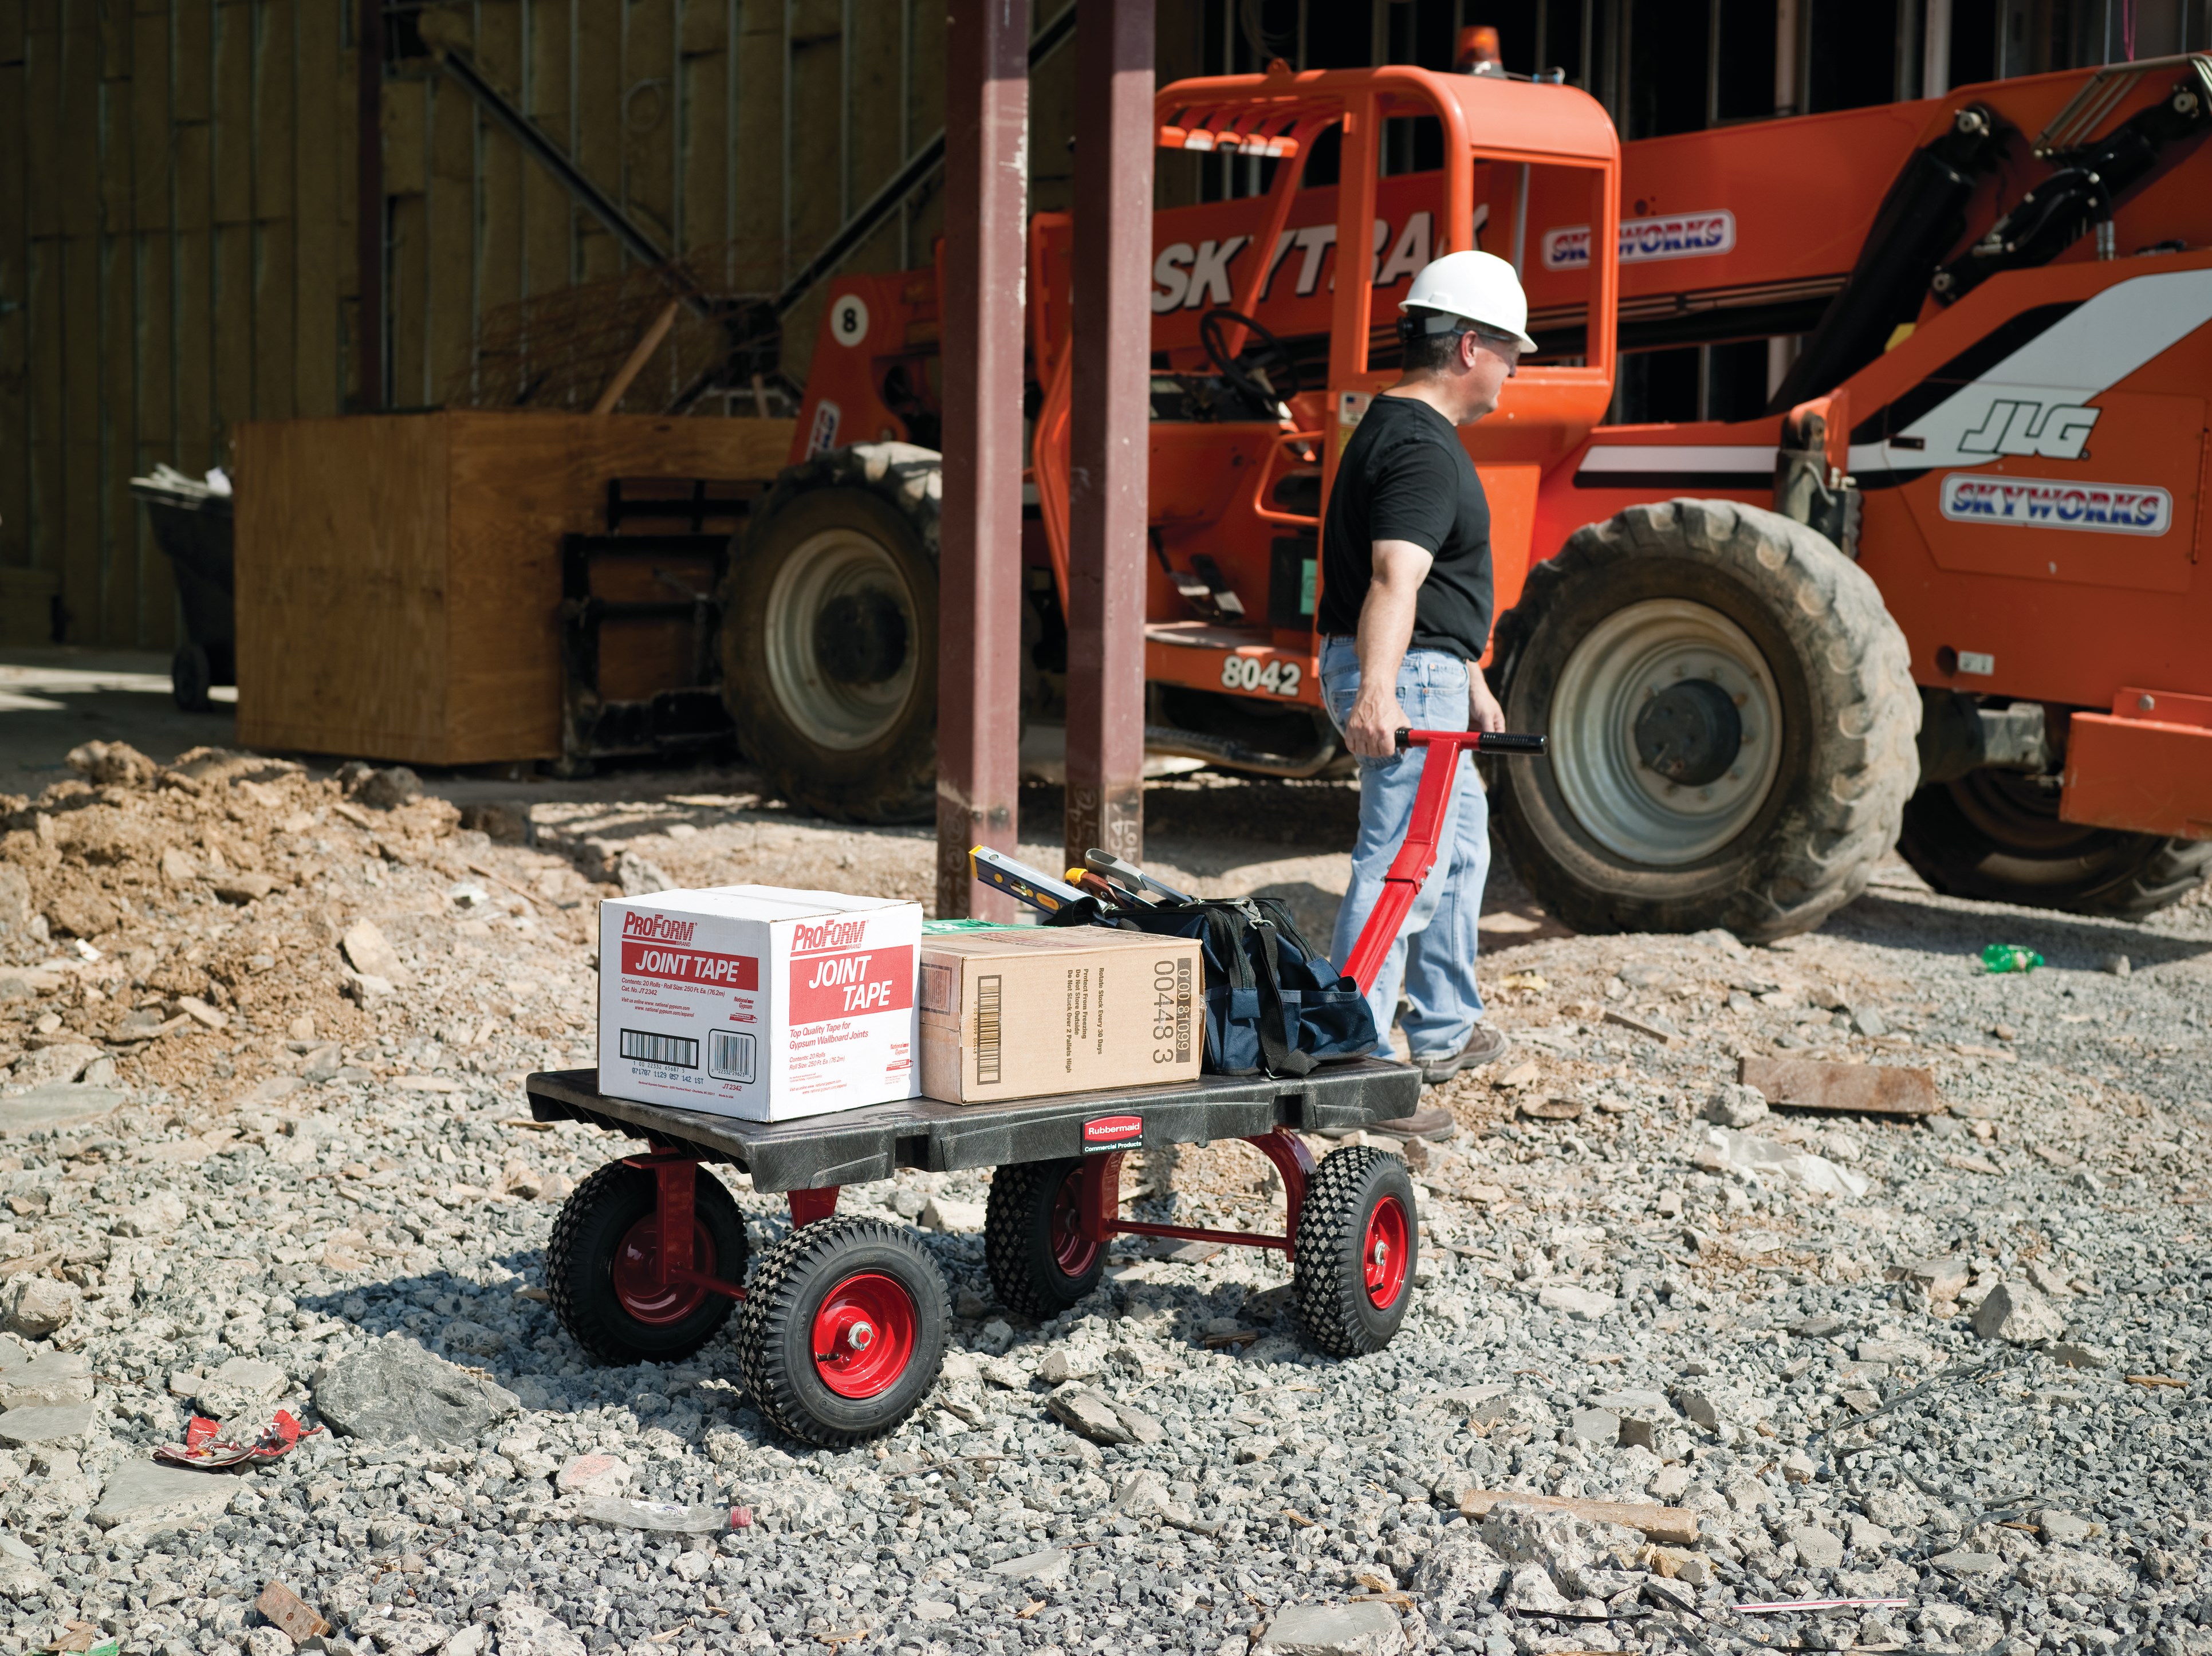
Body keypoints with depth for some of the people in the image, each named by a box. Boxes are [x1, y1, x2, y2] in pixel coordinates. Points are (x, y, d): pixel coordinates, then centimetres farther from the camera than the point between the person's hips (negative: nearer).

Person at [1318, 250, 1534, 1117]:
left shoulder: (1395, 428, 17)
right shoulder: (1424, 450, -19)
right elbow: (1395, 579, -35)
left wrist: (1471, 680, 30)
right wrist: (1377, 695, -46)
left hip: (1426, 681, 12)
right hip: (1411, 683, -12)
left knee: (1460, 840, 24)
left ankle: (1444, 1032, 37)